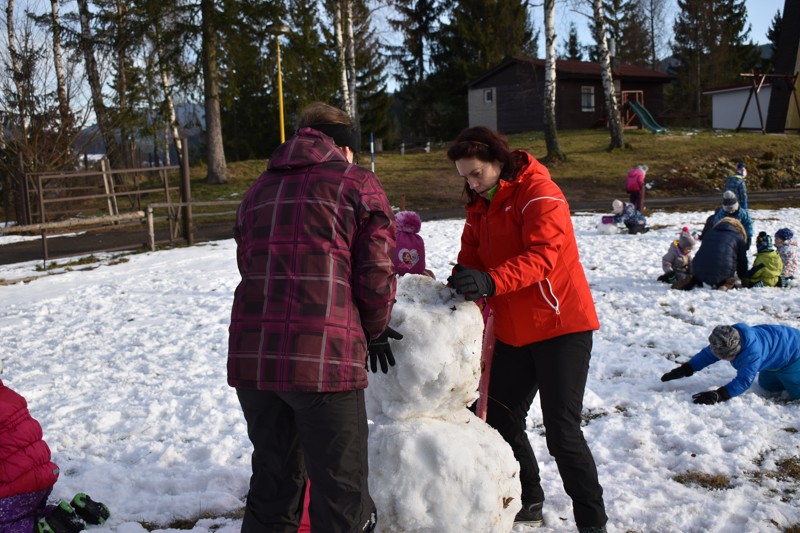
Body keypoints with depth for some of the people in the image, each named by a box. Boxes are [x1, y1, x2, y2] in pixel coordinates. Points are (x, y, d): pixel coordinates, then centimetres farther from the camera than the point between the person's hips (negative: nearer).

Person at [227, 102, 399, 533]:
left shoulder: (258, 190, 22)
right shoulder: (358, 183, 6)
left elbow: (250, 264, 21)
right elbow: (376, 274, -1)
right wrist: (375, 330, 18)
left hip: (251, 356, 6)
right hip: (323, 356, -5)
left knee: (272, 487, 20)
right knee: (341, 497, 5)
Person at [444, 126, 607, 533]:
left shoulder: (539, 193, -15)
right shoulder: (479, 204, 10)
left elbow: (541, 256, -29)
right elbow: (471, 256, 5)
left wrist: (490, 282, -43)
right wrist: (459, 290, -16)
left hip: (560, 327, -8)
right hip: (512, 331, 8)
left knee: (562, 431, -7)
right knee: (502, 419, 13)